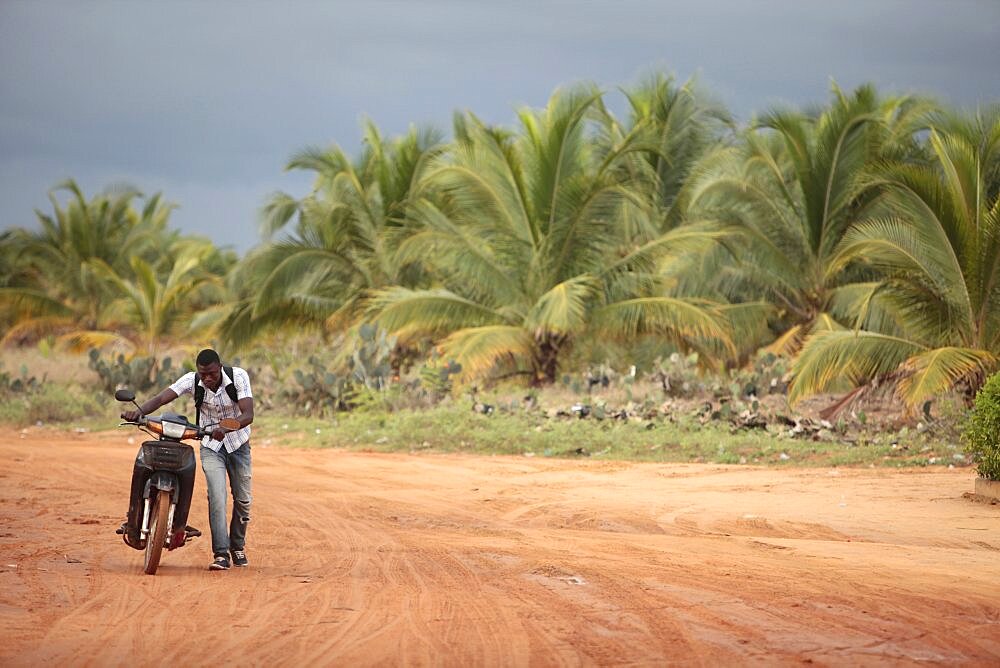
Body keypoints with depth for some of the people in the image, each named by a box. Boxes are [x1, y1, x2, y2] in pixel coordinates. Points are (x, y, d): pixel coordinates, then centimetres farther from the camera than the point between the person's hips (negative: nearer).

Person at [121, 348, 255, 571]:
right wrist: (138, 411, -50)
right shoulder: (192, 381, -19)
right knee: (216, 496, -18)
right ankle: (221, 554, -20)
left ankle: (238, 546, 31)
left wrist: (226, 427, -52)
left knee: (243, 499, 8)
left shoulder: (238, 377, -23)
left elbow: (248, 414, -33)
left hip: (238, 444, 1)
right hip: (211, 446, -1)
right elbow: (161, 399, -29)